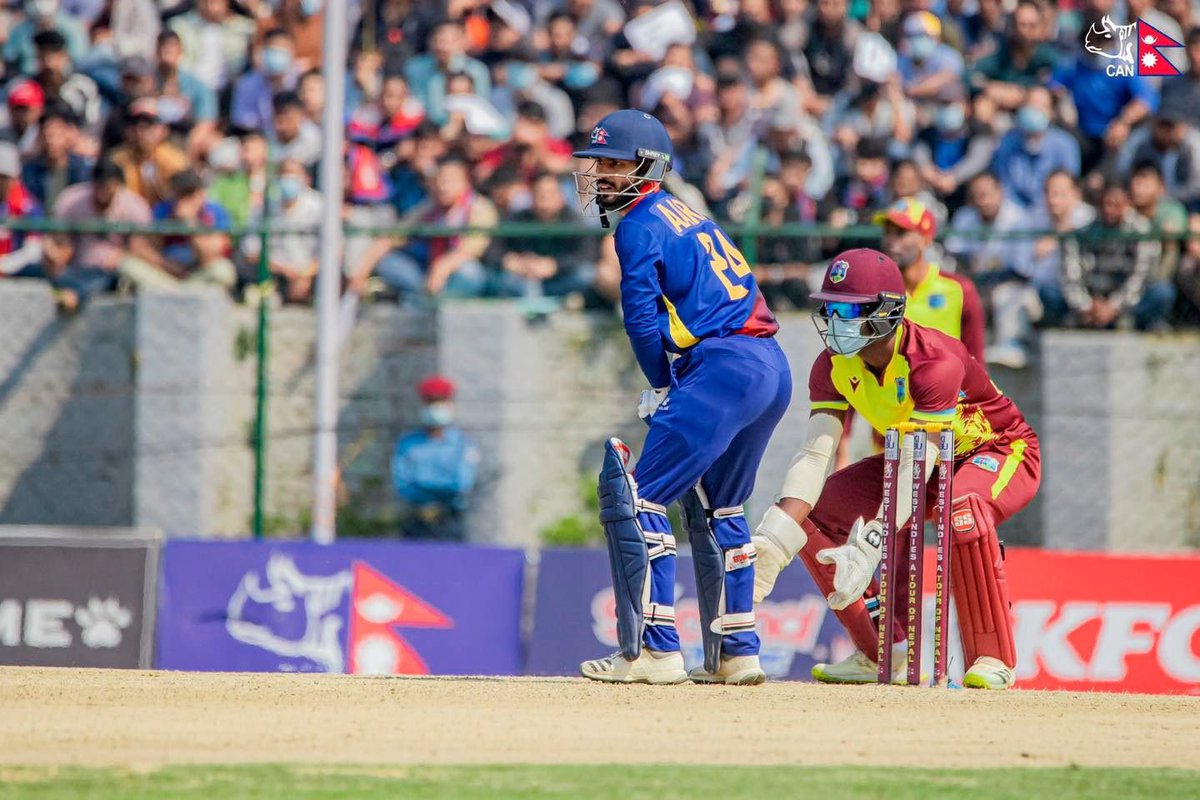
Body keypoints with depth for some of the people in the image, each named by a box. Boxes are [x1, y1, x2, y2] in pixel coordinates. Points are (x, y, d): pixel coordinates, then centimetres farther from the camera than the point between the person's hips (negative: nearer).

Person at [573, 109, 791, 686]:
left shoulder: (640, 225, -4)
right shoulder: (686, 215, 24)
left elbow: (642, 318, -9)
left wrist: (661, 387, 4)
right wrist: (672, 388, 15)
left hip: (724, 368, -10)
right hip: (773, 369, 10)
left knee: (632, 492, -10)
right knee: (714, 506, 24)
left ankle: (654, 650, -16)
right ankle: (736, 654, 25)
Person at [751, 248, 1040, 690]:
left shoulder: (933, 362, -34)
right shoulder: (834, 366, -14)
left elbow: (917, 467, -41)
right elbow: (814, 455, -23)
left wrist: (870, 546, -52)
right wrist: (774, 539, -38)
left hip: (1001, 451, -7)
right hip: (922, 458, 7)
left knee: (961, 511, -41)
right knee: (816, 510, -9)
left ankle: (991, 658, -25)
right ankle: (882, 654, 1)